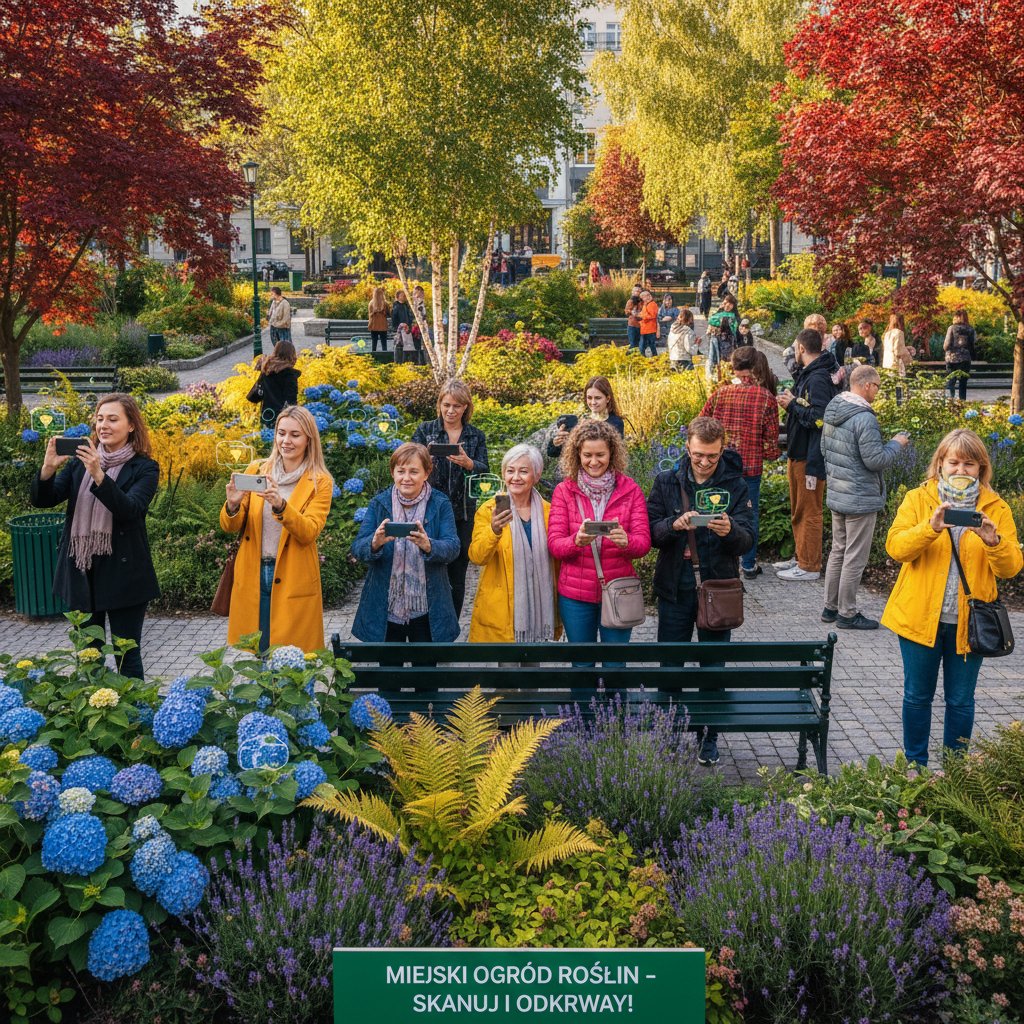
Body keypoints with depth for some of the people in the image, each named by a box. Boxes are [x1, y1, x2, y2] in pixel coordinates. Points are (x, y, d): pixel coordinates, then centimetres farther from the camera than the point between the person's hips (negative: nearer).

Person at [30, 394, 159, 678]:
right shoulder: (79, 461, 6)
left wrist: (98, 475, -33)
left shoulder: (144, 468, -5)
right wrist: (48, 467, -17)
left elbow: (130, 509, -21)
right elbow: (42, 501, 1)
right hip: (81, 570, 4)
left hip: (122, 572, -4)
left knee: (126, 655, 1)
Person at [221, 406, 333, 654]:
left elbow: (309, 532, -14)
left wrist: (280, 505, -30)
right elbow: (230, 527, 4)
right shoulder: (255, 471, 6)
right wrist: (232, 504, -17)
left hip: (294, 584, -2)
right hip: (251, 579, 2)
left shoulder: (320, 482, -1)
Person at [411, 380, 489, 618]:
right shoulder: (425, 430, 5)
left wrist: (467, 463, -26)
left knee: (457, 578, 6)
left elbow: (484, 470, -4)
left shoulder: (476, 436, 8)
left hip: (462, 515, 1)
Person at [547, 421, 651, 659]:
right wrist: (576, 541, -29)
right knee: (581, 663, 12)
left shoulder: (630, 490, -1)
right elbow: (554, 543, -7)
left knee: (615, 662, 7)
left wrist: (625, 541, -31)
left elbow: (644, 542, -7)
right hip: (575, 594, 1)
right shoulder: (564, 491, -1)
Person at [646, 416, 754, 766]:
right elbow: (650, 532, -5)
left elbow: (748, 538, -7)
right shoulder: (666, 482, 0)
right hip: (675, 588, 1)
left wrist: (730, 531, -29)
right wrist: (674, 525, -25)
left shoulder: (735, 485, -2)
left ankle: (709, 736, 23)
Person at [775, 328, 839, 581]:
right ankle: (801, 558, 31)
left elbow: (818, 418, -26)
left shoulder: (818, 379, -19)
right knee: (798, 510, 19)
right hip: (797, 453, 10)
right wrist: (791, 403, 2)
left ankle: (810, 566, 6)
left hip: (810, 456, -10)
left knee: (809, 512, -2)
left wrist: (792, 405, -15)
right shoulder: (805, 375, 13)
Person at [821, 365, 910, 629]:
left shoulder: (832, 412, 6)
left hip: (836, 495, 9)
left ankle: (830, 607, 25)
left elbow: (824, 449, 17)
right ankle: (847, 613, 9)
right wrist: (896, 443, -6)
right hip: (861, 498, -9)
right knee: (855, 557, 1)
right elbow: (875, 460, -22)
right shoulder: (864, 418, -22)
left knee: (838, 550, 18)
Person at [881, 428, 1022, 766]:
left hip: (969, 621, 1)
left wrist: (993, 541, -25)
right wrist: (931, 528, -31)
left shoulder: (996, 508, 2)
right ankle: (915, 765, 27)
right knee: (917, 696, 11)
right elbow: (895, 547, -14)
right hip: (920, 617, -1)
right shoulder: (918, 499, -1)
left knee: (960, 700, 10)